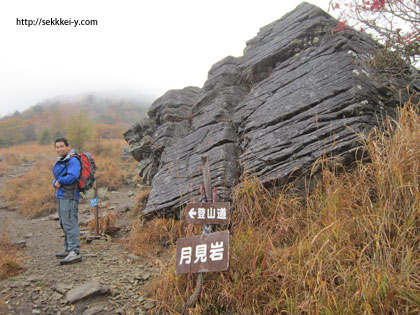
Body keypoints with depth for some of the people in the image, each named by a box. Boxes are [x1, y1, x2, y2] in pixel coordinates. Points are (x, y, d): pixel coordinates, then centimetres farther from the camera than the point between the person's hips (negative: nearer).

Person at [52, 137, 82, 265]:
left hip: (69, 196, -10)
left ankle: (75, 252, -12)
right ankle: (68, 249, 30)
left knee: (70, 223, -13)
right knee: (64, 223, 18)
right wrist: (55, 183, -2)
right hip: (62, 195, 11)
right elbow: (56, 177, 21)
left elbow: (72, 177, -25)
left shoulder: (73, 160, -13)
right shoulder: (60, 161, 18)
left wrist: (59, 181, -10)